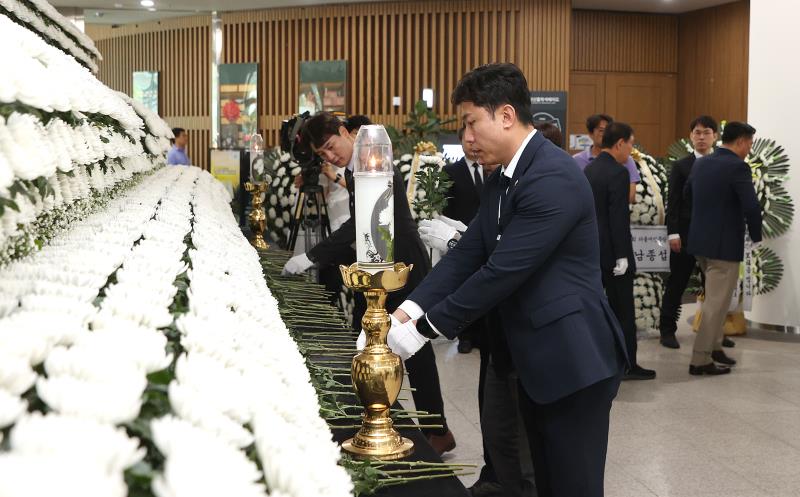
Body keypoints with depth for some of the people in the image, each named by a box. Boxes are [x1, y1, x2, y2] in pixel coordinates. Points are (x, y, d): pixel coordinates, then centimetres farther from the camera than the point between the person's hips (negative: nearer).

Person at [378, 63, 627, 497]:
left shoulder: (553, 178, -21)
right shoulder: (500, 183, 10)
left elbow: (502, 271, -24)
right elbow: (466, 255, 6)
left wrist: (424, 328, -18)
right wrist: (407, 311, -7)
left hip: (573, 359, -9)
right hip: (535, 361, 9)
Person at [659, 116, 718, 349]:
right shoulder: (681, 166, 3)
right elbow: (673, 202, -1)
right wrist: (673, 233, -9)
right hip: (686, 233, -1)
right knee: (677, 282, 3)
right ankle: (667, 330, 9)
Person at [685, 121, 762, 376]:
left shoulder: (700, 163, 7)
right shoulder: (738, 166, -16)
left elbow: (688, 193, 21)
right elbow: (752, 207, -21)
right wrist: (756, 237, -6)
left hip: (700, 240, 8)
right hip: (724, 244, -8)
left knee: (714, 298, 22)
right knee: (716, 303, 0)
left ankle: (714, 347, 30)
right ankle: (700, 360, 3)